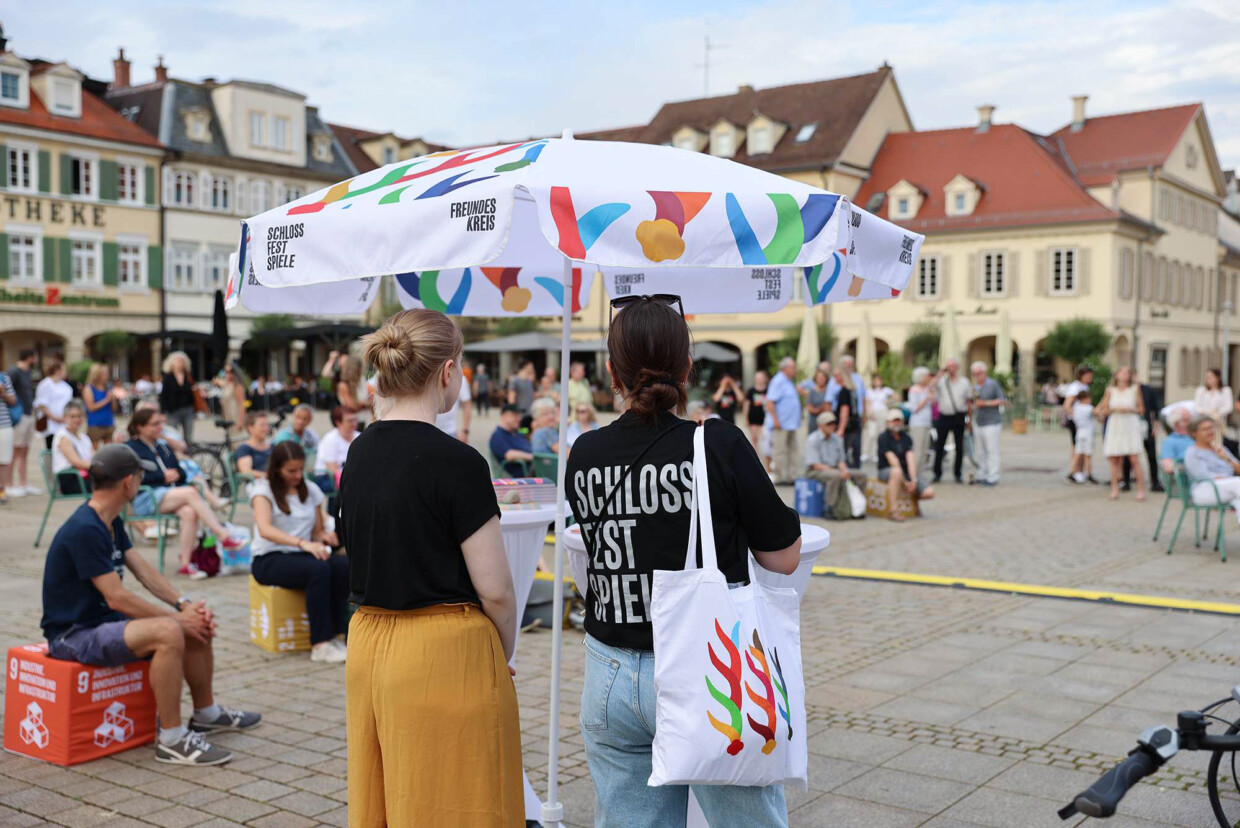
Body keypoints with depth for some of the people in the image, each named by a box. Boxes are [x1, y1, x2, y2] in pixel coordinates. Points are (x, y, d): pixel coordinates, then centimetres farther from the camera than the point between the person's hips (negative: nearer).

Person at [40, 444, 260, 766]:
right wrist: (178, 618, -19)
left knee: (199, 626, 6)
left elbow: (144, 570, 8)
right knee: (168, 632, -32)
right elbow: (116, 597, -26)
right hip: (73, 634, -10)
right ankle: (172, 739, -22)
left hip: (106, 620, 10)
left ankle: (207, 713, 25)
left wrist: (185, 605, -6)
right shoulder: (84, 530, -24)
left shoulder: (111, 522, 9)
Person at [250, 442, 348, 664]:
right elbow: (265, 529, -23)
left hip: (302, 555, 5)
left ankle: (334, 635, -24)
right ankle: (320, 645, -33)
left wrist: (324, 537, -10)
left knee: (345, 566, -27)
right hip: (269, 560, -5)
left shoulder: (311, 490, 12)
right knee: (319, 569, -35)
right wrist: (303, 543, -37)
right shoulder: (263, 490, -5)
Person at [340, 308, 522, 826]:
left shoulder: (360, 453, 6)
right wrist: (504, 652, 4)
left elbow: (360, 556, 12)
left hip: (369, 646, 8)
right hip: (444, 655, -7)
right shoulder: (456, 462, -16)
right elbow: (494, 588, -15)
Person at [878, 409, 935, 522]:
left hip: (906, 471, 5)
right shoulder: (883, 438, -7)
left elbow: (911, 459, -5)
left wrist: (913, 480, -20)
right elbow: (893, 461, -16)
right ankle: (892, 511, -38)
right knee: (896, 472, -42)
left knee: (929, 492, -15)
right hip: (886, 471, -5)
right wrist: (904, 482, -22)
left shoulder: (906, 438, 8)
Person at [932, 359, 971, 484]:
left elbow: (969, 400, 10)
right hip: (944, 416, 0)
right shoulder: (942, 381, 6)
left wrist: (969, 417, 6)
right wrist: (941, 372, -14)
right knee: (939, 446, 0)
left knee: (959, 447, 3)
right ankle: (937, 473, 8)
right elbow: (933, 385, -16)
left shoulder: (964, 381, 7)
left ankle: (958, 474, 13)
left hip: (958, 417, 0)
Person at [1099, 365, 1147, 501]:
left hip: (1131, 426, -1)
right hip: (1115, 427, 1)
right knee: (1114, 460, 0)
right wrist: (1114, 409, -11)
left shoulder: (1134, 389, 5)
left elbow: (1141, 409, 7)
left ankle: (1141, 489, -5)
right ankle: (1115, 489, 8)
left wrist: (1129, 410, -10)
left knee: (1134, 459, -8)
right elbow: (1102, 411, 6)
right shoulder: (1110, 390, 6)